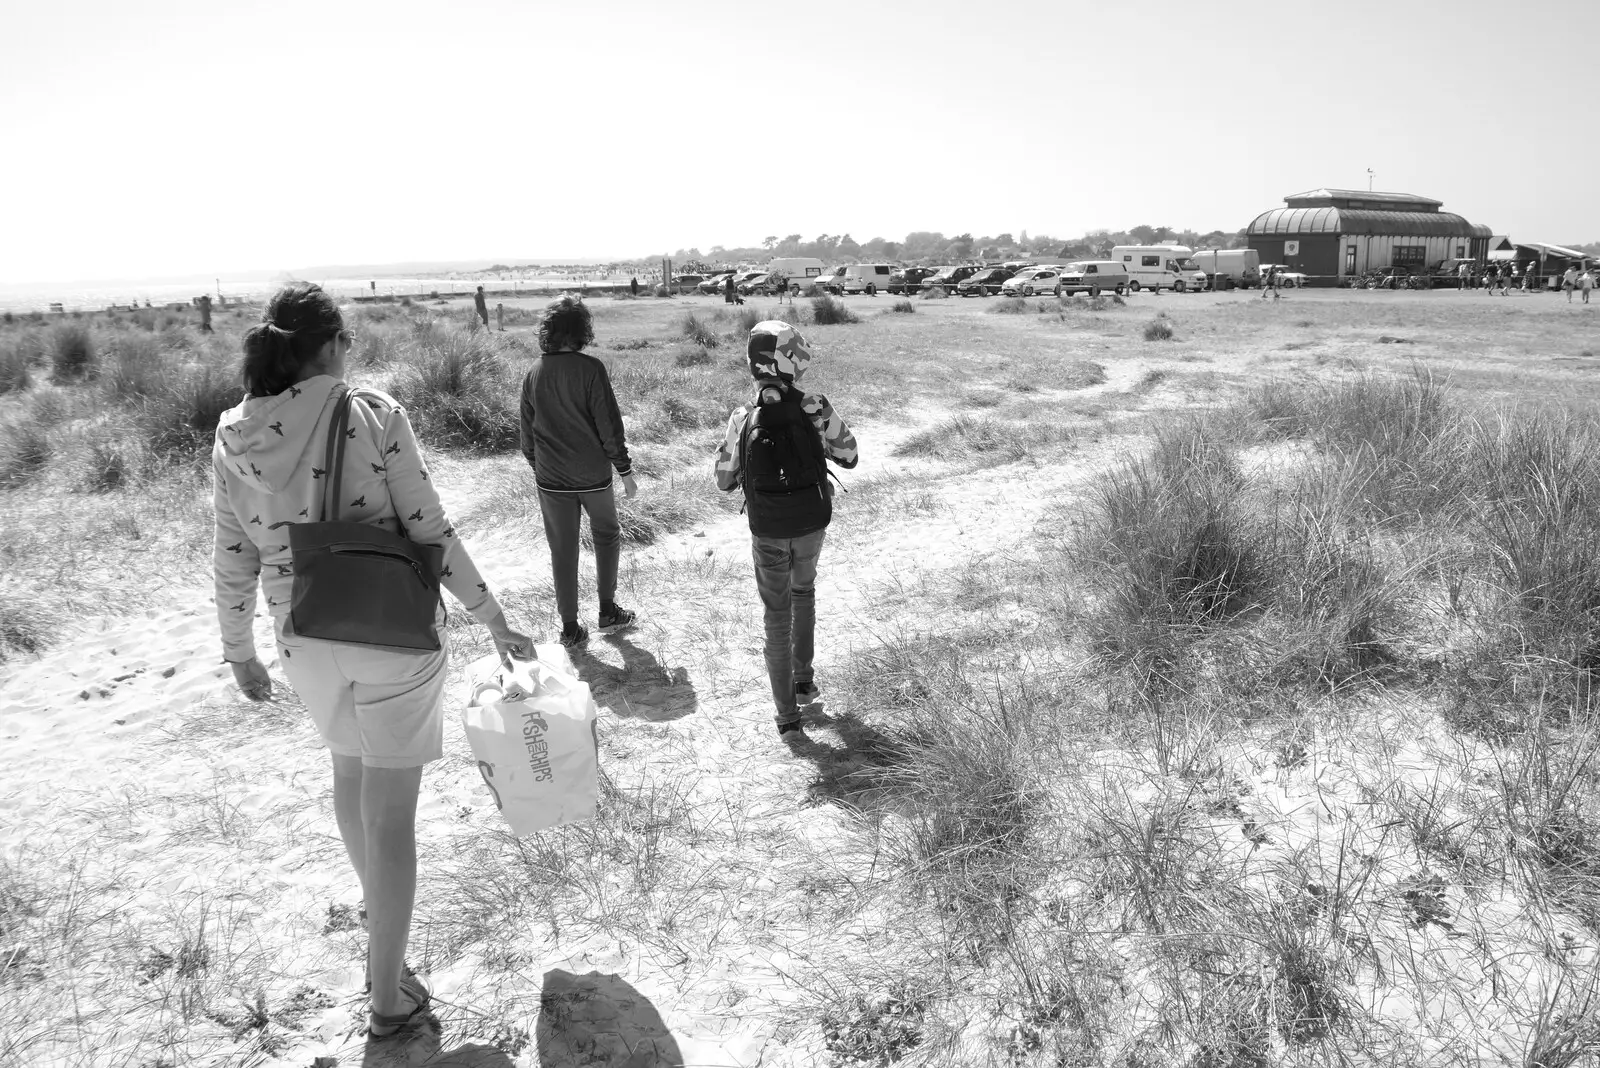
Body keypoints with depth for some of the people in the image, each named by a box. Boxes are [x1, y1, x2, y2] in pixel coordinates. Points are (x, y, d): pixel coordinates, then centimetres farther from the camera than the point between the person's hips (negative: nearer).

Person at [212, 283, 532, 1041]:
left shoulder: (233, 437, -1)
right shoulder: (374, 414, -13)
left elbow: (233, 560, 4)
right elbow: (431, 532, -13)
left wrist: (239, 651, 17)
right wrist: (493, 618, -4)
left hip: (306, 641, 5)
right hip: (395, 636, -4)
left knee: (350, 773, 30)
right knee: (389, 811, 6)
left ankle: (378, 919, 50)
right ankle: (388, 996, 19)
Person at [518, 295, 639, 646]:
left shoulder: (534, 373, -1)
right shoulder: (590, 369, -15)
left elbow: (527, 430, 7)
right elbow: (609, 426, -13)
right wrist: (625, 471, -3)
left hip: (551, 480, 3)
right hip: (593, 476, -3)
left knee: (562, 551, 11)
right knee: (607, 538, 20)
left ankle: (570, 627, 16)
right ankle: (608, 611, 22)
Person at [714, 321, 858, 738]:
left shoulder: (743, 419, -15)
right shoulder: (816, 410, -15)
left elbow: (724, 482, -4)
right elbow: (849, 457, -1)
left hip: (768, 534, -1)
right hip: (811, 527, 1)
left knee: (777, 615, 11)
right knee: (804, 592, 29)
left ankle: (787, 715, 14)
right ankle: (804, 681, 33)